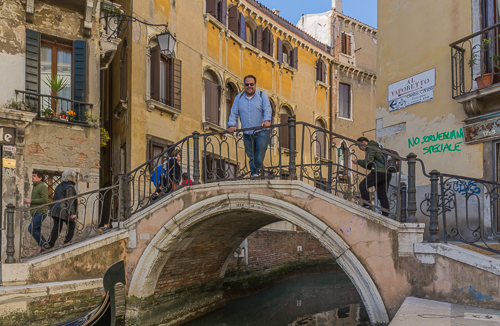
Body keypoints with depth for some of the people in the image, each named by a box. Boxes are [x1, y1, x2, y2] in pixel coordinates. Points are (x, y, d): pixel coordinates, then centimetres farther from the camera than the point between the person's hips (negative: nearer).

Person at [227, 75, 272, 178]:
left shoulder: (262, 95, 8)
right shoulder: (238, 98, 16)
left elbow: (267, 109, -6)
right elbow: (233, 113, 10)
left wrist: (266, 121, -24)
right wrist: (232, 125, -7)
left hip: (261, 132, -2)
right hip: (247, 134, 2)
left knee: (259, 157, -15)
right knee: (251, 157, 4)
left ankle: (254, 171, 3)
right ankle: (254, 173, 16)